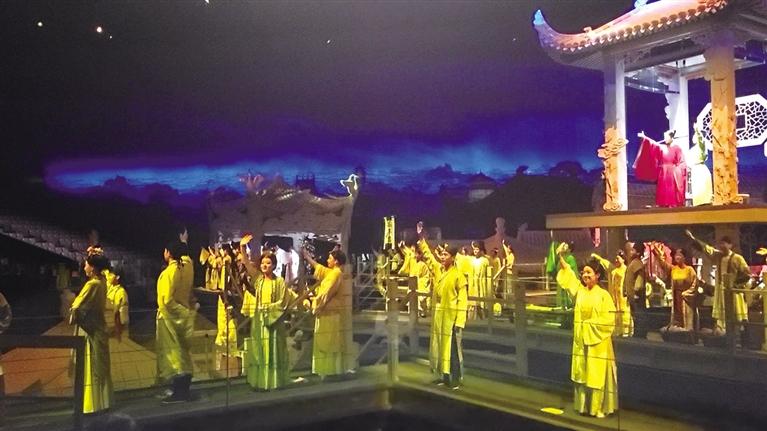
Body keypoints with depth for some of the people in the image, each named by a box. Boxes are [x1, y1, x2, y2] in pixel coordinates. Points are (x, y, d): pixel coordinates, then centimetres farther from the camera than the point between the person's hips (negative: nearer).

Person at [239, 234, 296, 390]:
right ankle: (260, 382, 11)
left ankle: (274, 381, 7)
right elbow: (247, 263, -4)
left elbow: (283, 301, -7)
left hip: (273, 319, -3)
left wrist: (268, 308, -14)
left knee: (273, 350, 1)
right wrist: (242, 247, -15)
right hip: (258, 319, 3)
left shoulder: (279, 281, -3)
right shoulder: (257, 278, 5)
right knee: (259, 350, 5)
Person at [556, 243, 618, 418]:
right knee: (581, 373, 10)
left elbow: (609, 320, -12)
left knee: (598, 374, 1)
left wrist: (591, 324, -14)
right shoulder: (579, 290, 5)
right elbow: (567, 275, -4)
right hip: (581, 340, 5)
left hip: (598, 342, -5)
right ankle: (584, 406, 21)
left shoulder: (604, 295, -9)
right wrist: (561, 257, -16)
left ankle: (599, 408, 12)